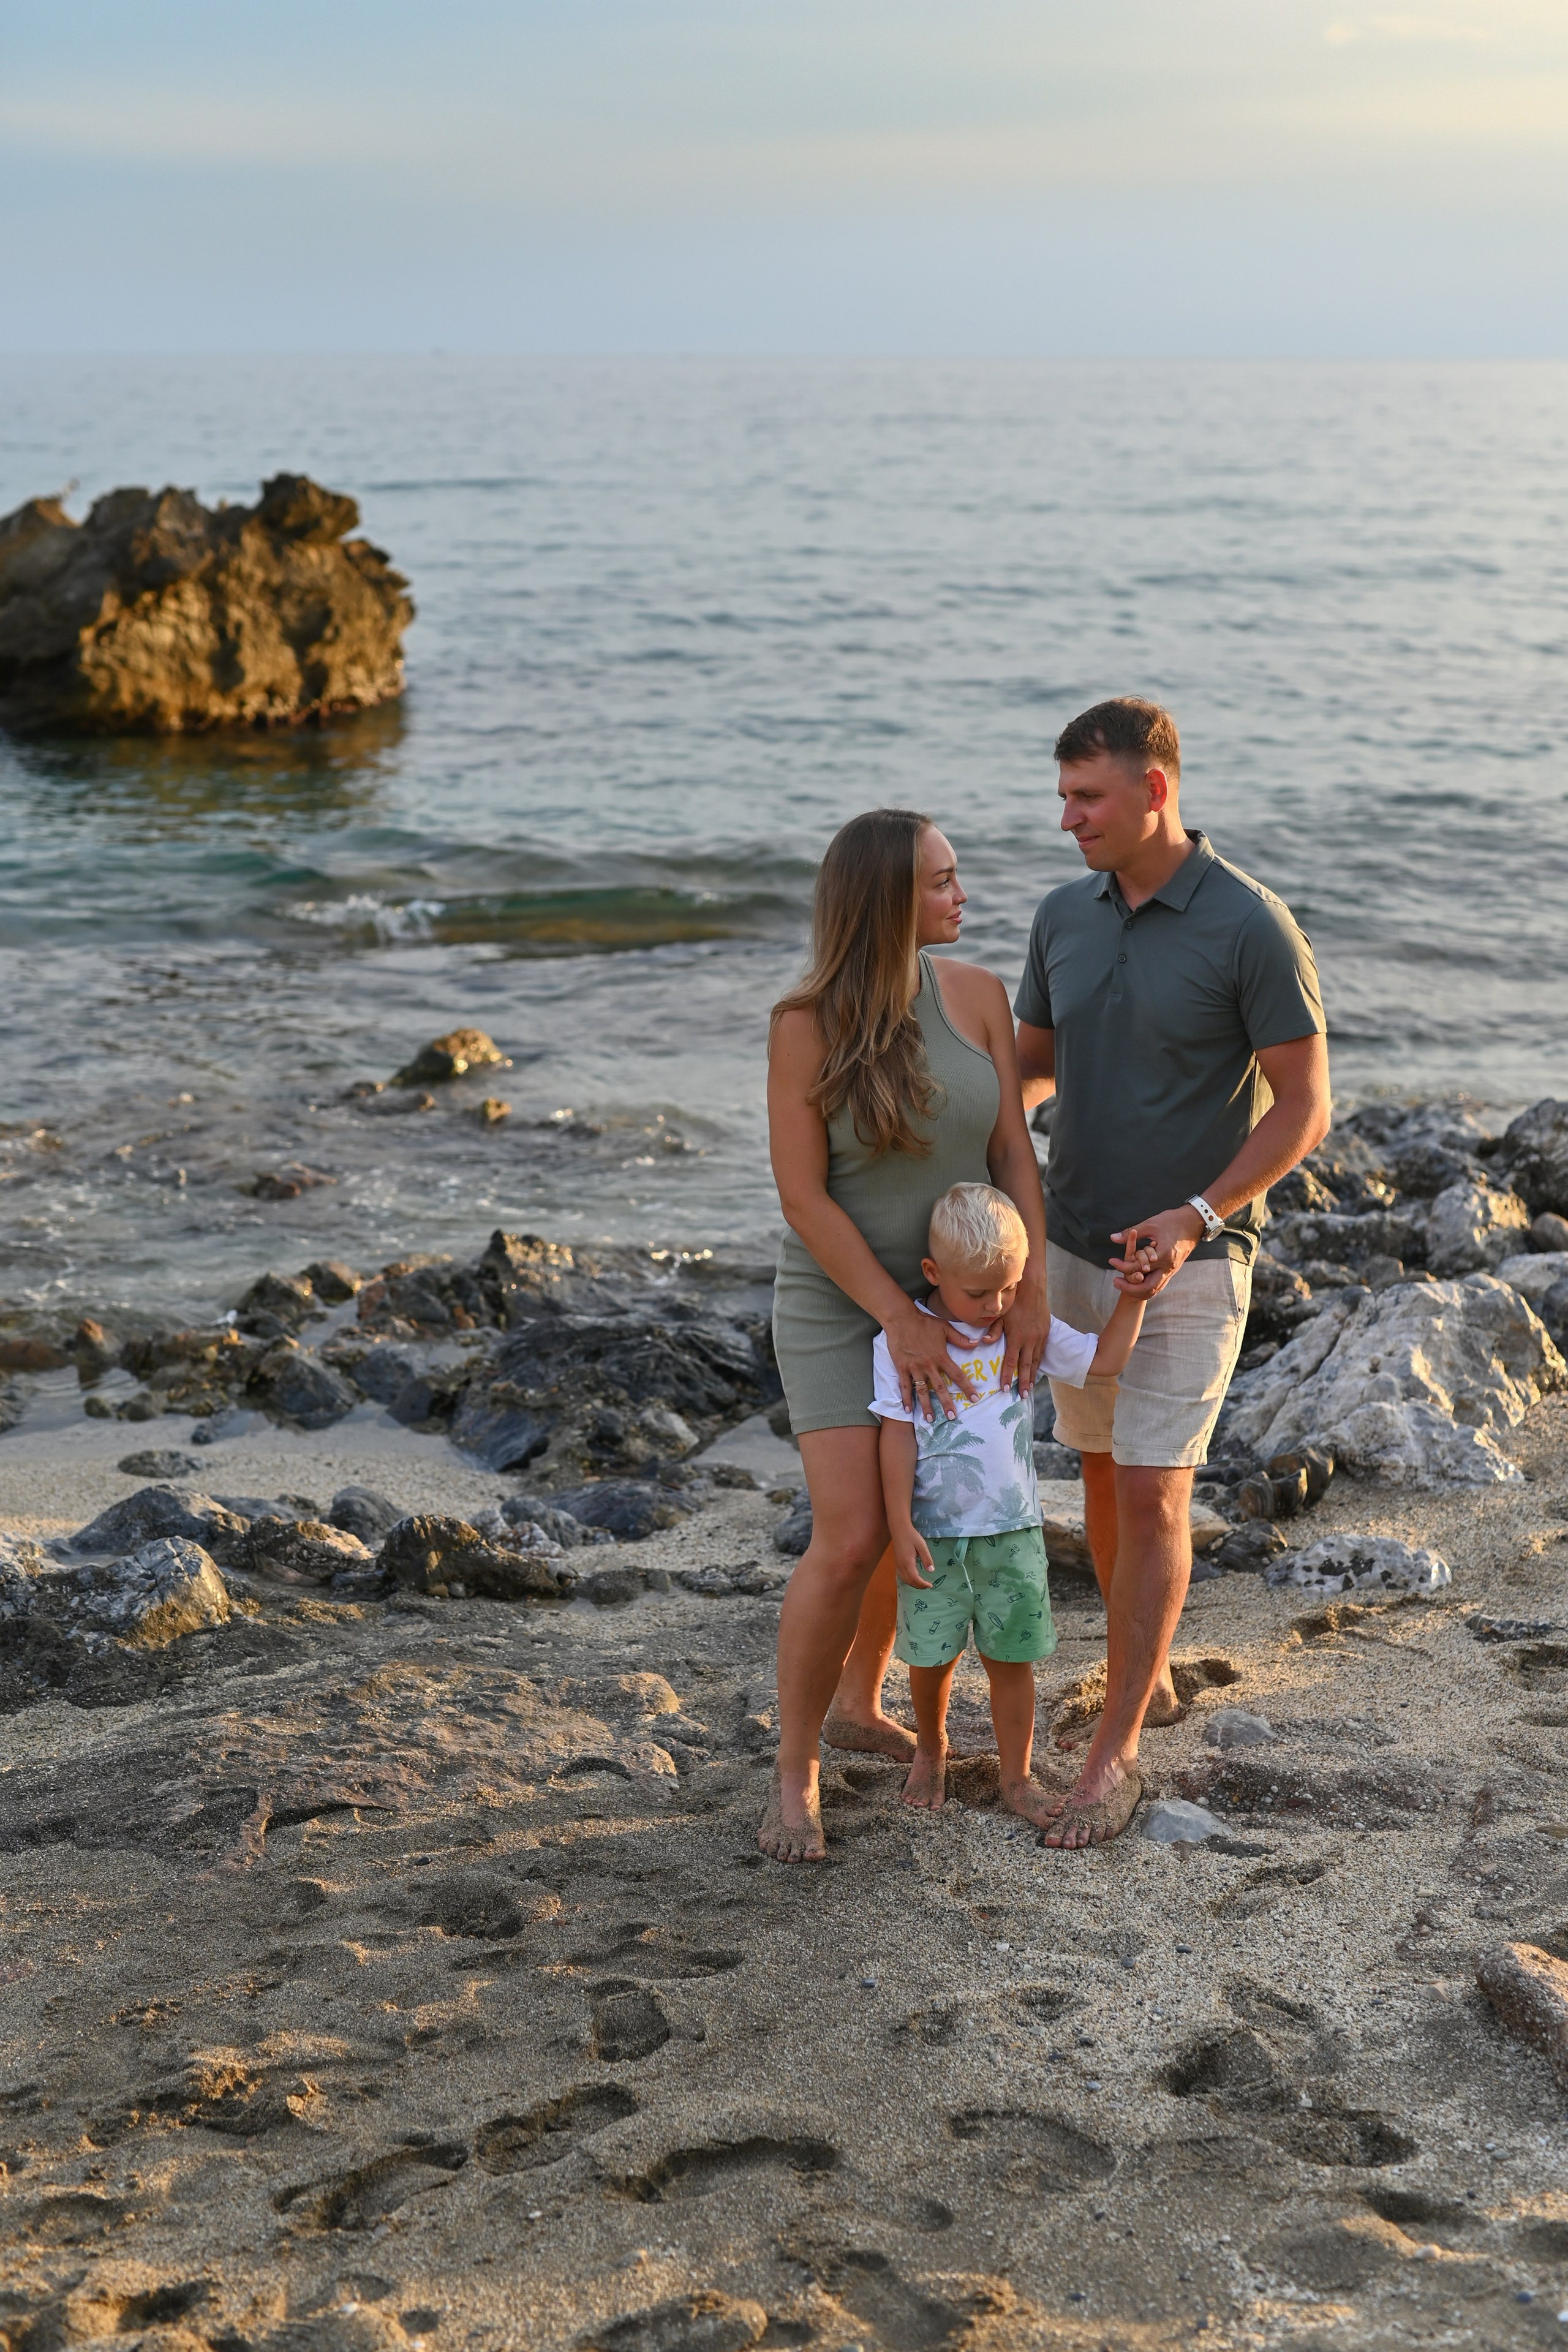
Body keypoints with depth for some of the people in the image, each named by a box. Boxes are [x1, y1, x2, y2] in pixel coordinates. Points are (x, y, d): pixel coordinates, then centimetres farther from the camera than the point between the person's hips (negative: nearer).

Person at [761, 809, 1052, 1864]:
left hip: (953, 1297, 5)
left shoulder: (977, 995, -8)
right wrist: (900, 1321, -24)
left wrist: (1031, 1290, -17)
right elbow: (803, 1196, -19)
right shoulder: (807, 1026, -20)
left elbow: (1014, 1152, -6)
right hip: (844, 1308, -5)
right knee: (851, 1543, -11)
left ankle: (858, 1703, 39)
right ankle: (795, 1769, 6)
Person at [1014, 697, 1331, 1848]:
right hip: (1079, 1247, 6)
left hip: (1191, 1264, -6)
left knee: (1152, 1496, -7)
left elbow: (1304, 1110, -15)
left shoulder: (1253, 927, -18)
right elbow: (1032, 1063, 14)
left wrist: (1193, 1217, -28)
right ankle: (1149, 1675, 37)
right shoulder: (1066, 914, 1)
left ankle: (1112, 1757, 1)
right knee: (1105, 1473, 16)